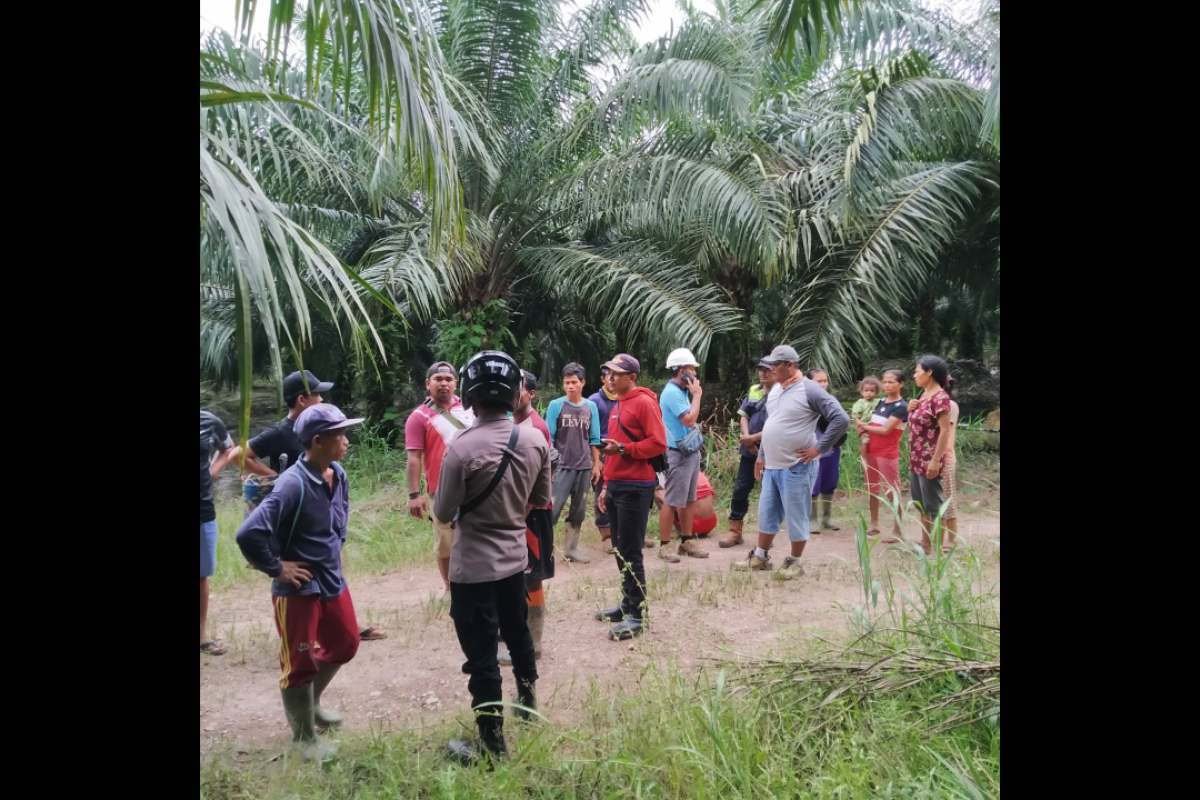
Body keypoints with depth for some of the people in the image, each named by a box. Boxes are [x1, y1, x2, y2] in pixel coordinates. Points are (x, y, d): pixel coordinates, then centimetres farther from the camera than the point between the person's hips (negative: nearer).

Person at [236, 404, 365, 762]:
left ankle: (311, 701, 47)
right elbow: (249, 534, -30)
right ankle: (304, 738, 25)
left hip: (332, 581, 8)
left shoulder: (338, 476, -1)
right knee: (300, 663, 6)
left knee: (345, 644, 22)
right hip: (298, 589, -8)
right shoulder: (293, 485, -26)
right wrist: (276, 569, -19)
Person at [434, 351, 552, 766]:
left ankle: (491, 741, 18)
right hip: (515, 555, 6)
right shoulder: (535, 440, -7)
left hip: (473, 565, -6)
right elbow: (541, 501, 5)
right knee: (517, 630, 27)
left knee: (481, 654, 6)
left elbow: (442, 513, -13)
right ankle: (527, 698, 48)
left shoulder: (462, 447, -24)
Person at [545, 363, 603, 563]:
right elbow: (549, 438, -4)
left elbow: (594, 440, 8)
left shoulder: (591, 407, 4)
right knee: (554, 508, -5)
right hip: (562, 466, -4)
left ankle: (571, 548, 22)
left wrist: (596, 464, 6)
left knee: (578, 511, 11)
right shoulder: (556, 405, -5)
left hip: (584, 467, 4)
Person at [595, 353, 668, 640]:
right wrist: (607, 485, 20)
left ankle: (638, 614, 3)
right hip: (616, 485, 9)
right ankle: (628, 603, 25)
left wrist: (622, 448, -21)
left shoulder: (644, 403, -10)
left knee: (631, 553, -5)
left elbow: (658, 444, -17)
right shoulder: (617, 406, 17)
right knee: (620, 550, 14)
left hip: (635, 488, -9)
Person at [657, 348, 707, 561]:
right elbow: (689, 420, -21)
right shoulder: (671, 393, -17)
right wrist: (697, 395, -13)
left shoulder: (681, 391, 13)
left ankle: (687, 541, 23)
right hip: (678, 454, -10)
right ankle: (664, 546, 2)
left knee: (689, 500, 14)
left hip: (691, 452, 10)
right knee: (672, 501, -4)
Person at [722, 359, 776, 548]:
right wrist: (747, 438, -7)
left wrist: (754, 438, -17)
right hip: (750, 449, 6)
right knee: (740, 489, 6)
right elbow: (743, 415, 8)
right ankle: (735, 532, 16)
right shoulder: (753, 390, 9)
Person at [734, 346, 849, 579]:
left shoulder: (809, 390, -15)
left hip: (797, 467, -8)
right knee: (767, 513, 15)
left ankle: (796, 562, 17)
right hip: (772, 465, 8)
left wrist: (818, 448, -16)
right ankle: (761, 556, 28)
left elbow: (841, 420, -18)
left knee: (796, 516, 3)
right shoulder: (775, 389, 11)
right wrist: (761, 456, 19)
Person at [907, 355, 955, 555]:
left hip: (929, 460, -10)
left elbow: (945, 430, -20)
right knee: (921, 505, 16)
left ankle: (935, 547, 6)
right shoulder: (923, 395, 12)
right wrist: (911, 409, 2)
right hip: (916, 459, 10)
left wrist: (936, 460, -24)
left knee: (933, 505, -1)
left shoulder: (940, 397, -16)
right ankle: (924, 543, 26)